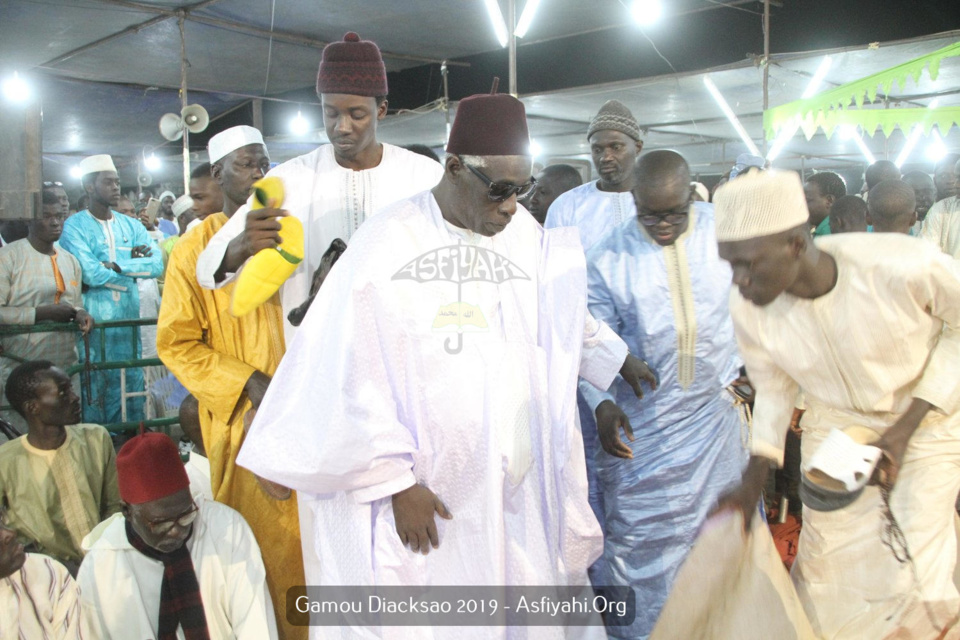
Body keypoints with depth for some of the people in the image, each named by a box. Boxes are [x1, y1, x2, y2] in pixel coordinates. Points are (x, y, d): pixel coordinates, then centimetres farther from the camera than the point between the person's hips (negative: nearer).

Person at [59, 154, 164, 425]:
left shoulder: (131, 226, 12)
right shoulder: (74, 226, -3)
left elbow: (157, 265, -2)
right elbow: (90, 274, -17)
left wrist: (118, 265, -13)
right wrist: (134, 264, -6)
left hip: (129, 320, 5)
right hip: (93, 322, -4)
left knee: (131, 387, 10)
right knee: (95, 390, 1)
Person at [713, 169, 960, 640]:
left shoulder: (903, 266, -32)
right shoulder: (746, 307, -21)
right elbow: (773, 389, -3)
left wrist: (906, 427, -19)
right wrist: (751, 485, -5)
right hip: (834, 425, 2)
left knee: (907, 579, -5)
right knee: (826, 571, 5)